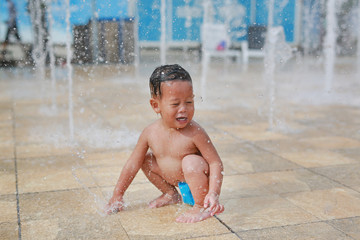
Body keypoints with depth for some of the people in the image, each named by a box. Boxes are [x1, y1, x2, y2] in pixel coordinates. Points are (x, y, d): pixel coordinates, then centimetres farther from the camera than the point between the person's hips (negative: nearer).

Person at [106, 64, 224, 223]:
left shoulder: (194, 133, -27)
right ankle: (171, 195, 23)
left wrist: (214, 193, -38)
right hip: (177, 182, 6)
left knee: (191, 162, -33)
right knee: (146, 159, 4)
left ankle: (202, 207, -14)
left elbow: (215, 162, -24)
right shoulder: (150, 133, -13)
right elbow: (133, 164, -2)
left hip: (199, 182, -6)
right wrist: (117, 195, 2)